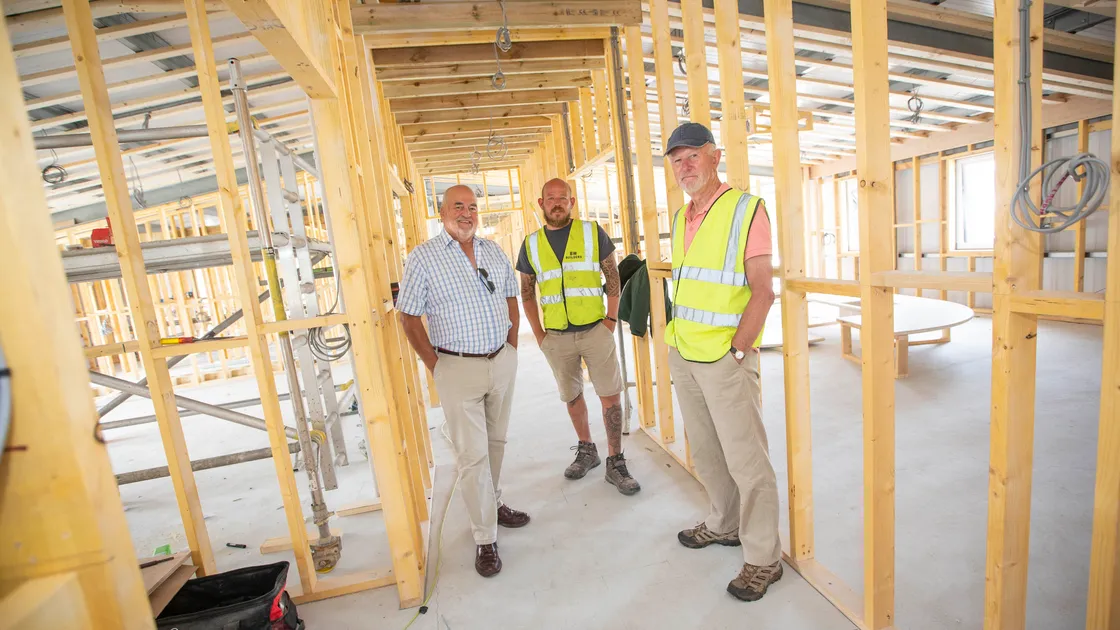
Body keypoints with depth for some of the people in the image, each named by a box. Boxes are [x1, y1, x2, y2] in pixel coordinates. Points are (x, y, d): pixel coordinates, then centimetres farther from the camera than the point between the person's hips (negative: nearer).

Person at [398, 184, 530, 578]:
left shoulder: (494, 252, 8)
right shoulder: (423, 257, -6)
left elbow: (512, 300, 16)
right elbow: (409, 319, -6)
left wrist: (512, 347, 8)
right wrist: (436, 366, -8)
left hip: (502, 362, 5)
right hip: (458, 368, -5)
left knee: (496, 442, 18)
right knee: (472, 454, 0)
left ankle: (492, 504, 40)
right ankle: (485, 538, 15)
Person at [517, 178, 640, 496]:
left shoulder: (593, 231, 0)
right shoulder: (531, 243, 5)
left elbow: (613, 277, 3)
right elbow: (526, 292, 11)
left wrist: (611, 318, -5)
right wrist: (538, 333, 3)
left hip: (595, 330, -2)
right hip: (557, 337, 2)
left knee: (611, 396, 0)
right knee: (572, 397, 14)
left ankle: (615, 463, 14)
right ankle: (586, 451, 34)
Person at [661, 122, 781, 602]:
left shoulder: (746, 209, -8)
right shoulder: (680, 218, 13)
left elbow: (763, 291, -13)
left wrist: (736, 351, -15)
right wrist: (677, 340, 13)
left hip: (726, 357, -7)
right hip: (682, 354, 7)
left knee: (746, 459, 3)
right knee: (705, 451, 18)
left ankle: (763, 559, 20)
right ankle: (724, 525, 39)